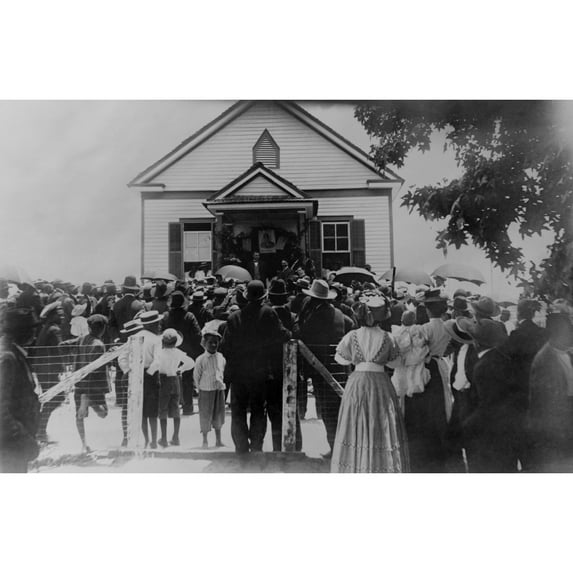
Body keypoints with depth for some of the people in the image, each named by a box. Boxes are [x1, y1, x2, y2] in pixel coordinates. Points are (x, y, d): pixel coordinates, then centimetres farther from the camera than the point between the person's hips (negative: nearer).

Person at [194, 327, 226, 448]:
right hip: (206, 391, -4)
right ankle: (205, 440, 18)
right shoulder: (201, 359, -9)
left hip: (219, 390, 4)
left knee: (218, 416, 11)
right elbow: (196, 376, -1)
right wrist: (200, 388, 2)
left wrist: (221, 384, 9)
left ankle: (218, 440, 23)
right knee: (205, 416, 4)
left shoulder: (221, 358, 3)